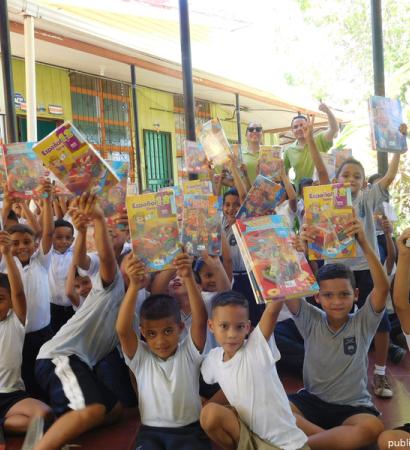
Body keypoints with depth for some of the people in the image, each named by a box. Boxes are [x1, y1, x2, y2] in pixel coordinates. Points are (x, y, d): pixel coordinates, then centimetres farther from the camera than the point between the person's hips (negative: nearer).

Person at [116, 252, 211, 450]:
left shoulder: (189, 352, 0)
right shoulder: (140, 356, 1)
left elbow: (200, 320, -16)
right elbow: (122, 330, -16)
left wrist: (189, 278, -31)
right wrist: (134, 286, -30)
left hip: (189, 430, 0)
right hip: (150, 432, 1)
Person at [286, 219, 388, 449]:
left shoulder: (363, 323, -3)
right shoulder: (311, 321, -1)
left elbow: (383, 287, -19)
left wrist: (364, 244, -30)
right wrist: (297, 250, -31)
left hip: (353, 407, -1)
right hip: (312, 400, 1)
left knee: (373, 429, -34)